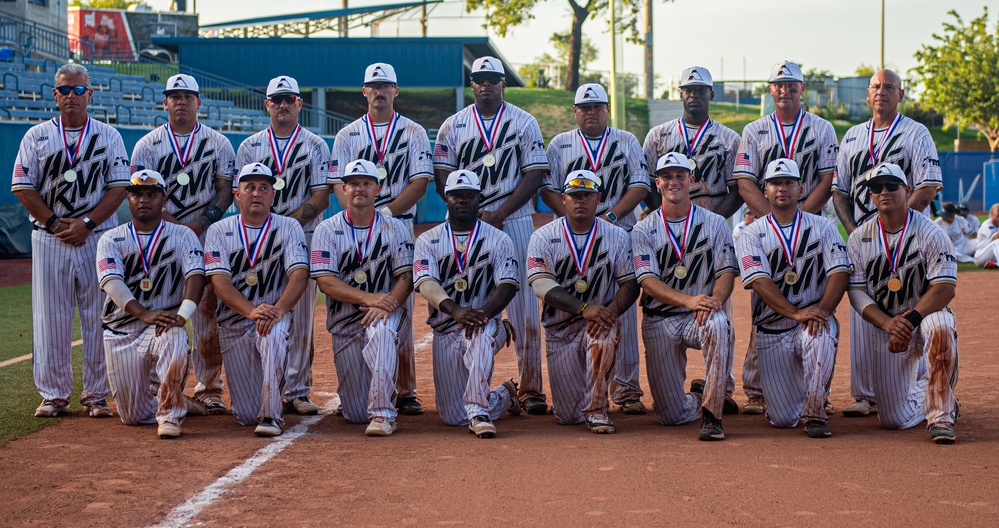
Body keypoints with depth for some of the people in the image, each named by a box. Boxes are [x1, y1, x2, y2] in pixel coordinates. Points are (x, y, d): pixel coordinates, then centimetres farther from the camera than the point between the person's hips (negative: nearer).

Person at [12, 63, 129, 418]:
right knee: (49, 319, 1)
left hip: (98, 239, 0)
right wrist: (55, 223, -9)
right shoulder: (37, 136, 7)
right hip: (49, 239, 0)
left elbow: (120, 186, 0)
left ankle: (96, 395, 8)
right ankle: (53, 395, 9)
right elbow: (22, 187, 1)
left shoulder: (109, 136, 7)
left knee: (99, 319, 0)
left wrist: (87, 223, -11)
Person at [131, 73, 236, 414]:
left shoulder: (219, 144, 9)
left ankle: (209, 387, 1)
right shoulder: (147, 145, 8)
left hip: (207, 236, 0)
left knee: (208, 310, -5)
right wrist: (175, 224, -13)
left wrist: (198, 225, -11)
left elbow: (226, 192, 3)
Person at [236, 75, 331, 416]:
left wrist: (288, 222, -14)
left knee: (301, 317, -2)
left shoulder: (315, 146, 9)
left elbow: (321, 198, 0)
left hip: (304, 238, -1)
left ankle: (297, 391, 2)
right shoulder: (249, 147, 13)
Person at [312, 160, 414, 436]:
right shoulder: (328, 230, 1)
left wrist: (386, 305, -26)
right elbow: (325, 281, -10)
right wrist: (368, 298, -25)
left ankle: (383, 414, -37)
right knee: (357, 414, -1)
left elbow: (407, 277, -5)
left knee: (381, 329, -40)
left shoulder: (395, 228, 4)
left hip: (389, 315, -1)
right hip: (344, 321, 1)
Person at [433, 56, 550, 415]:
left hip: (514, 220, -1)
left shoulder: (524, 123, 4)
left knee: (523, 303, -4)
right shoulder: (453, 126, 8)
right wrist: (476, 213, -9)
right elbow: (443, 178, 4)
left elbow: (534, 175, -1)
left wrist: (499, 214, -11)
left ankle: (531, 387, 0)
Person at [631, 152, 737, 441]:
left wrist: (715, 301, -27)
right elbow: (648, 281, -10)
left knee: (719, 324, -40)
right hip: (659, 321, 1)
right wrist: (689, 300, -29)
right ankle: (698, 396, 36)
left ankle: (711, 414, -31)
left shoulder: (715, 224, 4)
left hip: (700, 318, -1)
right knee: (672, 416, -2)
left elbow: (726, 273, -3)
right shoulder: (644, 230, 2)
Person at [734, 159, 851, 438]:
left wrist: (823, 310, -24)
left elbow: (839, 272, -5)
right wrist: (796, 313, -26)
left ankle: (814, 412, -20)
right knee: (784, 419, -5)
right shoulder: (752, 235, 3)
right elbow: (759, 281, -12)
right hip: (772, 330, 0)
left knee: (821, 338, -39)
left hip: (816, 318, 0)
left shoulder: (823, 228, 7)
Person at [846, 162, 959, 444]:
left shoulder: (930, 233, -9)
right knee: (895, 419, -2)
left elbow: (945, 288, -16)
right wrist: (889, 323, -21)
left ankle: (941, 415, -26)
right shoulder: (859, 238, 0)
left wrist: (911, 320, -29)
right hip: (883, 324, 2)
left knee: (940, 326, -42)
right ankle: (922, 384, 36)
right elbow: (857, 293, -3)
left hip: (925, 315, -2)